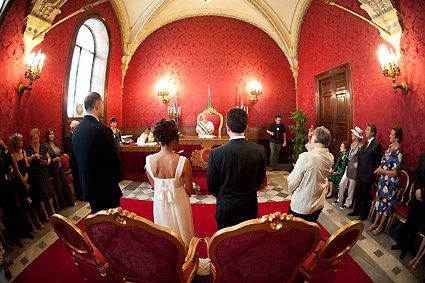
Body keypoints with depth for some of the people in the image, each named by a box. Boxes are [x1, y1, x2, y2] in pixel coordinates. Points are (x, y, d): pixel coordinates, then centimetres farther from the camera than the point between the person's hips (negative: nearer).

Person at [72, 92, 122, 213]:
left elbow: (80, 158, 10)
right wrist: (116, 178, 1)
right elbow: (114, 160, -18)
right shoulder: (103, 130, -21)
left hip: (88, 187, 7)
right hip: (106, 189, -7)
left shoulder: (77, 130, 2)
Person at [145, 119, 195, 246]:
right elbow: (189, 191, -14)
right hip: (178, 204, -3)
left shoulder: (149, 160, -15)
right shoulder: (182, 162, -25)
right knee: (182, 237, 22)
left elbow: (153, 185, 1)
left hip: (160, 204, 3)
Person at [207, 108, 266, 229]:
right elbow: (260, 179, 2)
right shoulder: (259, 150, -13)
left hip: (226, 207, -2)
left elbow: (211, 184, -8)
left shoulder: (216, 153, -20)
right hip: (250, 205, 2)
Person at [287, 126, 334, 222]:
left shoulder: (305, 157, -26)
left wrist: (291, 190, 3)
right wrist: (310, 144, 4)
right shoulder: (330, 158, -7)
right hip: (318, 205, 6)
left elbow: (292, 181, -17)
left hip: (301, 206, -6)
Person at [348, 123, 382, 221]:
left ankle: (364, 214, 23)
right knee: (358, 193, 17)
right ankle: (356, 210, 32)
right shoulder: (365, 143, 9)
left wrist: (373, 174, -11)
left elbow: (378, 162, -13)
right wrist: (359, 171, 10)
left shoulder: (376, 145, -15)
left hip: (368, 175, -7)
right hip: (361, 173, 7)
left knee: (365, 195, 7)